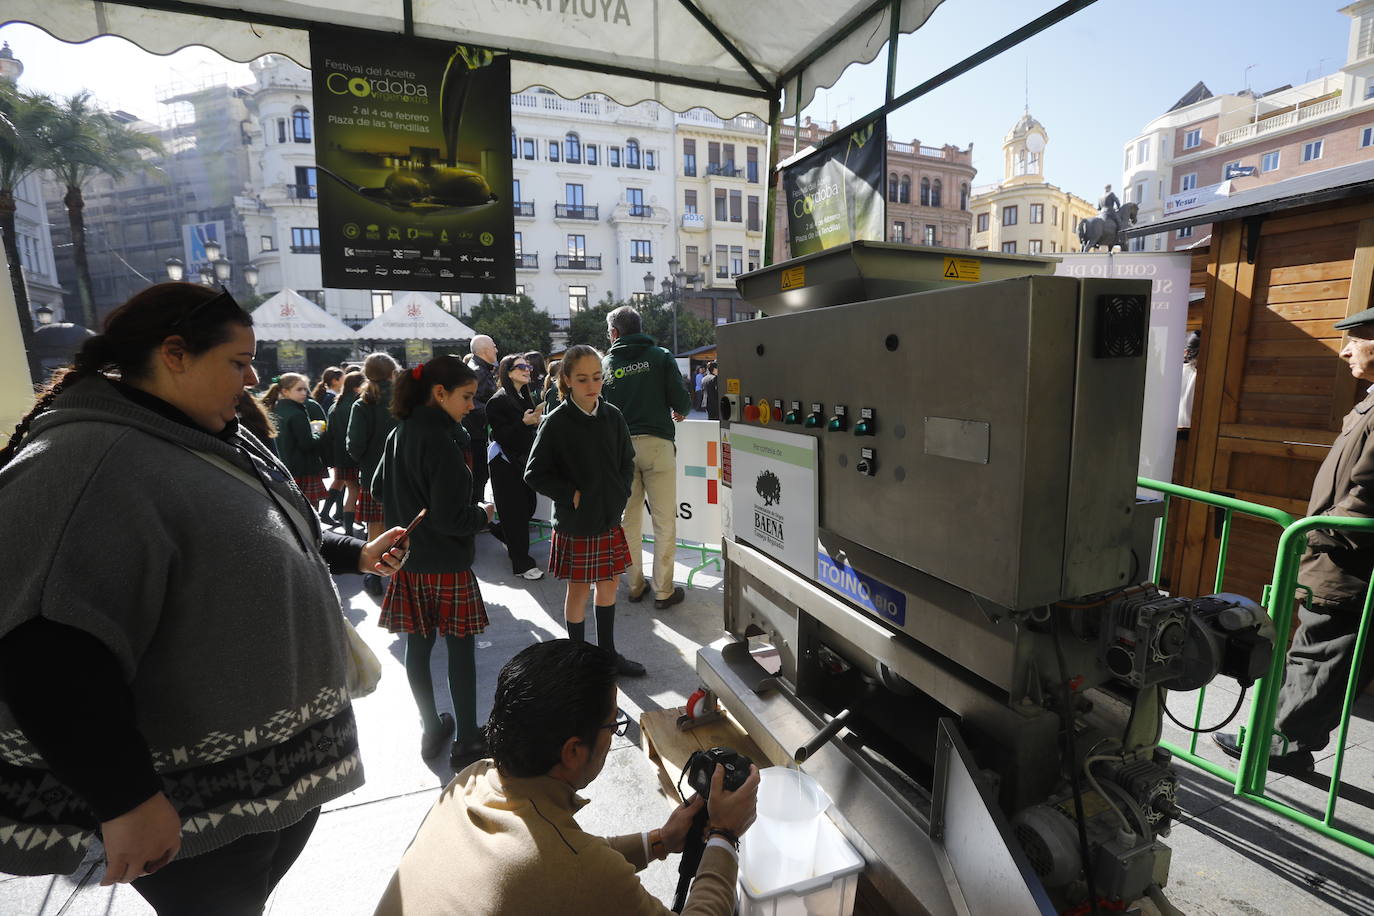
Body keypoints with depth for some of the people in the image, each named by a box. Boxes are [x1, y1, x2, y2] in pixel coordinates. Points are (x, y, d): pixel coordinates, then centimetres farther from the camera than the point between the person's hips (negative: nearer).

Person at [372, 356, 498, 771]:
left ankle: (431, 731, 30)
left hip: (409, 561, 8)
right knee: (461, 650, 4)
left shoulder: (399, 434, 5)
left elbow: (379, 488, 19)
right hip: (445, 565, -8)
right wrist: (483, 514, -6)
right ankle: (467, 742, 15)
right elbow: (450, 518, -24)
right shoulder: (439, 441, -21)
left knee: (418, 645, 15)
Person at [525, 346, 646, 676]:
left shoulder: (612, 416, 0)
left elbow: (627, 461, 12)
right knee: (578, 590, 8)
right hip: (575, 524, -4)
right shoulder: (556, 423, -12)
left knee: (608, 585, 15)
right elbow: (535, 473, -9)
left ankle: (607, 652, 33)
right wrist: (572, 495, -14)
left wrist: (620, 494, 1)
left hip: (610, 519, 5)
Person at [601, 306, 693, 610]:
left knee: (630, 518, 14)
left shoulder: (606, 364, 6)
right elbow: (681, 399, -4)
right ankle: (663, 591, 7)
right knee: (664, 520, 3)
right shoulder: (660, 356, 1)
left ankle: (635, 584, 23)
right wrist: (680, 412, 18)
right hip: (657, 442, -3)